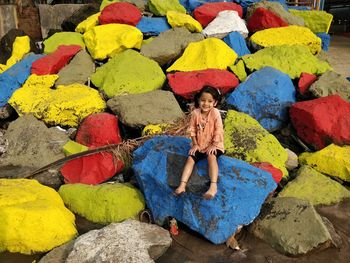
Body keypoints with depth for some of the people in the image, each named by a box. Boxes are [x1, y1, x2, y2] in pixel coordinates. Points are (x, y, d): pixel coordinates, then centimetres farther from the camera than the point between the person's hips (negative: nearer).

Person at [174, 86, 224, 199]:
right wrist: (195, 144, -4)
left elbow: (218, 130, -13)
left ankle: (213, 186, -40)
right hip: (199, 145, 4)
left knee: (211, 157, -31)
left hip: (213, 144, -4)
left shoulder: (215, 113, -15)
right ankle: (182, 185, -24)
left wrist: (213, 145, -16)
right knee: (190, 159, -16)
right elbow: (192, 130, 3)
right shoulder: (195, 113, -6)